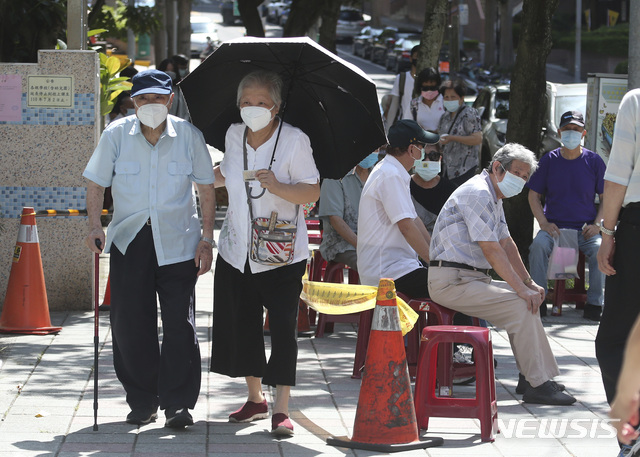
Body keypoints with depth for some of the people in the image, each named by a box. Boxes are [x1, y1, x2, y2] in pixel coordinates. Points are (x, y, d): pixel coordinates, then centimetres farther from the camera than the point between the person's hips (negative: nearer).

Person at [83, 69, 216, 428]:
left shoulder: (188, 135, -1)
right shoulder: (116, 134, 0)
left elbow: (207, 189, 6)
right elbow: (96, 183, 9)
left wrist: (207, 239, 1)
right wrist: (96, 226, -5)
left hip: (178, 241, -1)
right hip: (129, 240, 1)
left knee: (180, 324, -5)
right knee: (130, 324, 1)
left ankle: (179, 403, 4)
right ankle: (142, 402, 15)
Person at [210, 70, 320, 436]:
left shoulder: (295, 140, -9)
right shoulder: (234, 135, 6)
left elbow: (313, 192, -13)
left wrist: (278, 187, -27)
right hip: (237, 250, 5)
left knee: (283, 326, -7)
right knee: (242, 323, 8)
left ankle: (282, 408, -2)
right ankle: (255, 398, 24)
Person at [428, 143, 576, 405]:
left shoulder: (494, 197, 20)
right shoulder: (478, 193, -15)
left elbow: (507, 244, 21)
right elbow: (491, 250, -21)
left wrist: (529, 283, 11)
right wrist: (522, 289, -22)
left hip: (472, 279, 11)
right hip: (452, 282, -11)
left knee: (528, 297, 7)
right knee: (521, 305, -20)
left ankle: (529, 378, 6)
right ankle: (537, 385, -17)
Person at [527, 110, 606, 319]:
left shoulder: (594, 161, 5)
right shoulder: (549, 160, 7)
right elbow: (534, 195, 10)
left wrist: (597, 224, -7)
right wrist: (544, 224, -6)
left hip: (585, 229, 0)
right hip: (554, 227, 0)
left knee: (601, 249, -31)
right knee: (538, 245, -31)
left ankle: (595, 303, -17)